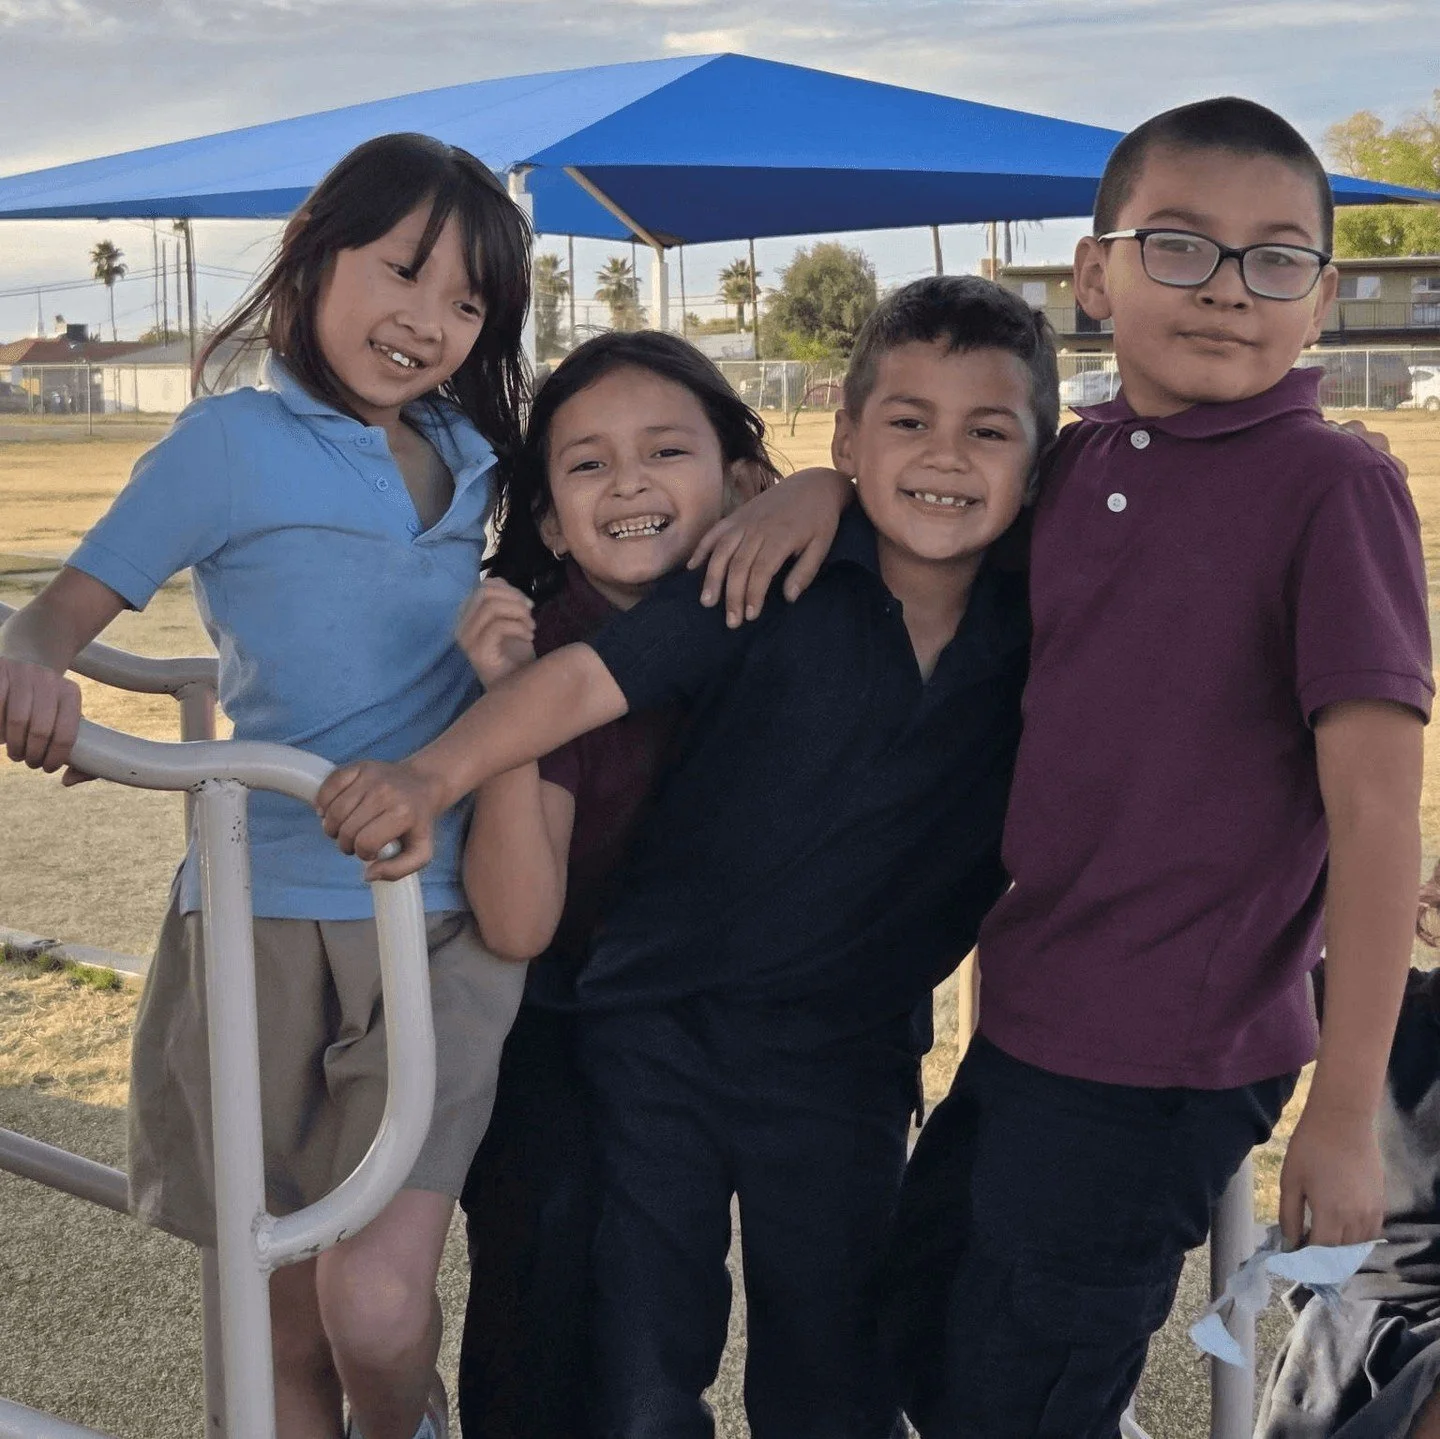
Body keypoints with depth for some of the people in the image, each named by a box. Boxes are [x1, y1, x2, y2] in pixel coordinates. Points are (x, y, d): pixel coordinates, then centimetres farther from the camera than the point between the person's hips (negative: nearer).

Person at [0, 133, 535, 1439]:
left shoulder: (470, 457, 8)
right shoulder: (234, 443, -3)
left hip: (436, 923, 2)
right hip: (265, 909, -1)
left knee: (378, 1310, -12)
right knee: (289, 1333, 9)